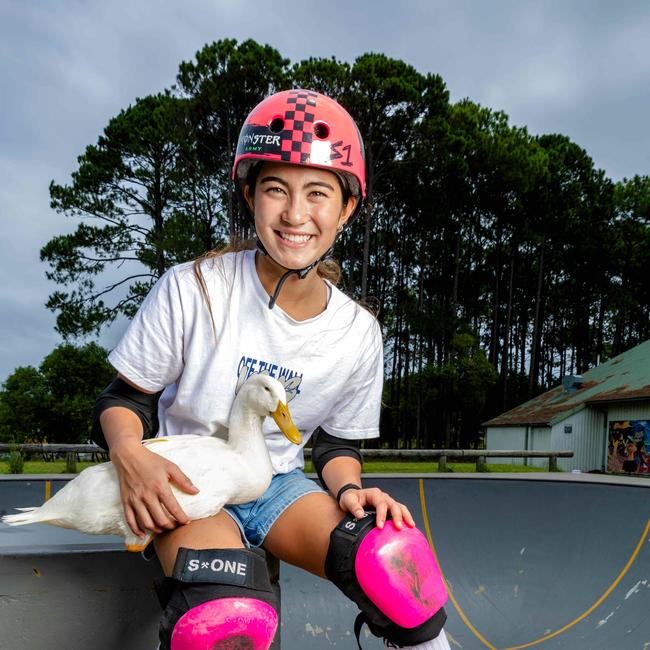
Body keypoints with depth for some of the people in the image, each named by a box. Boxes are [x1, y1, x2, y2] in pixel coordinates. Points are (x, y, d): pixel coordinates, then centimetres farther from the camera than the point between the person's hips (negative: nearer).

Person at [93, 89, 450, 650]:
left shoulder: (358, 333, -4)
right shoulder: (193, 289, -14)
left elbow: (337, 444, 7)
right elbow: (124, 399, -5)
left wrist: (350, 489, -14)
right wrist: (130, 455, -26)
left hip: (277, 485, 3)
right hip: (187, 487, -3)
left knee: (392, 557, -25)